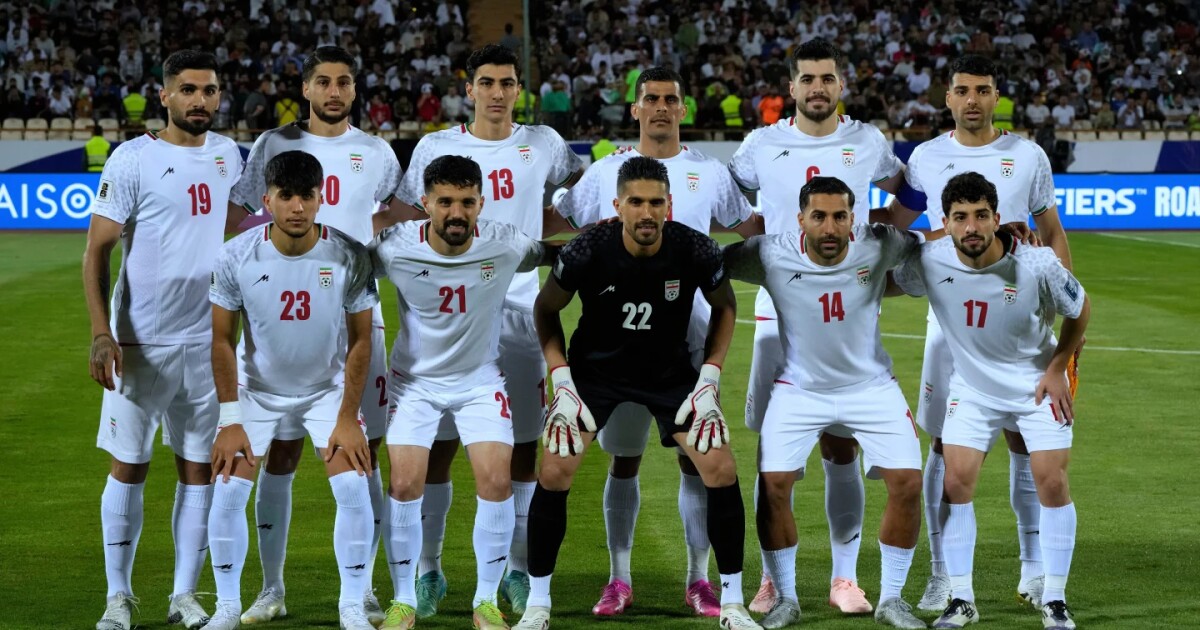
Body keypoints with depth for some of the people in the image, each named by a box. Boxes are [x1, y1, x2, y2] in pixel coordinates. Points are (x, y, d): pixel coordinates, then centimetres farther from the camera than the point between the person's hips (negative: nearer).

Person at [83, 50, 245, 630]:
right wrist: (101, 332, -18)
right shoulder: (133, 160, -8)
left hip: (208, 341, 4)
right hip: (141, 340, -4)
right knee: (129, 467, 2)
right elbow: (96, 251, -8)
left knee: (199, 468, 6)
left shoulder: (227, 154, 8)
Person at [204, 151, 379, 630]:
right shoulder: (236, 257, -19)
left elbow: (360, 340, -10)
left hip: (329, 388, 0)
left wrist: (348, 418, -12)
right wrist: (230, 421, -12)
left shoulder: (350, 257, -20)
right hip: (257, 389, 0)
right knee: (228, 492, -8)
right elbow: (222, 341, -9)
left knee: (354, 490, -13)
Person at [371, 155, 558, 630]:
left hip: (481, 380, 1)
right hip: (414, 381, -1)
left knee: (496, 482, -10)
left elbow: (558, 254, -2)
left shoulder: (505, 246, -20)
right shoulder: (395, 249, -23)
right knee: (405, 485, -8)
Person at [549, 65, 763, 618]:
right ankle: (619, 580, 13)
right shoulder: (606, 171, 5)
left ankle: (698, 580, 8)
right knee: (624, 460, 5)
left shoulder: (709, 172, 5)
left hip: (689, 334, 0)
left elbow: (751, 226, 13)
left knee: (696, 458, 0)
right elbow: (556, 222, 12)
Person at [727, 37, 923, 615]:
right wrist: (769, 234, 4)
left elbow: (910, 196, 20)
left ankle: (845, 578, 9)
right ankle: (773, 578, 9)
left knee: (841, 449, 1)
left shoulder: (868, 143, 4)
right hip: (778, 313, 0)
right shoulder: (761, 145, 3)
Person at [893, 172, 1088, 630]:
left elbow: (1079, 309, -5)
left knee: (1052, 482, -7)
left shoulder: (1037, 265, -25)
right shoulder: (929, 262, -21)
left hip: (1037, 384, -1)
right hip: (971, 386, 2)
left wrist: (1057, 369, -5)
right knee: (956, 481, -7)